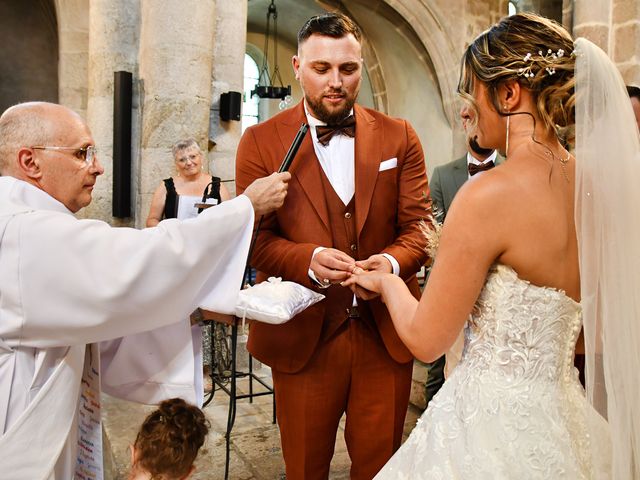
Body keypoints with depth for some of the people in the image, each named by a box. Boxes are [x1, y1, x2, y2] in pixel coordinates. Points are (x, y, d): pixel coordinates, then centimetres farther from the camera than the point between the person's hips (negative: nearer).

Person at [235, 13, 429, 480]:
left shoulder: (399, 137, 2)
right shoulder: (261, 141, -2)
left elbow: (418, 226, 0)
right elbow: (257, 238, -6)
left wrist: (393, 261, -22)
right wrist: (309, 259, -26)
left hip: (386, 333, 2)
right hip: (303, 335, -1)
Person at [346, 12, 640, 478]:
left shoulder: (490, 193, -23)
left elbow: (426, 339, -16)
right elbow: (601, 335, 8)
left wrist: (388, 283, 2)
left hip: (492, 421, -7)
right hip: (565, 418, 7)